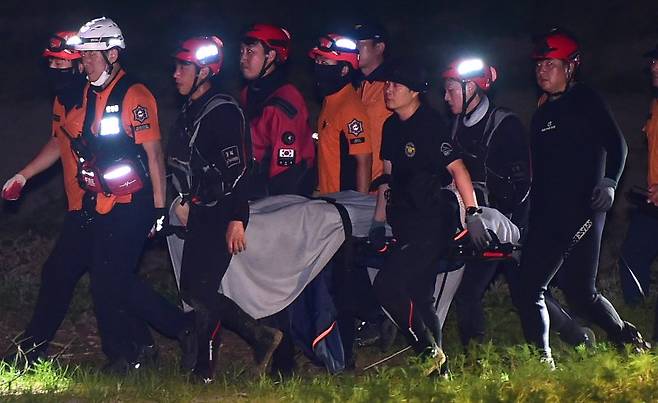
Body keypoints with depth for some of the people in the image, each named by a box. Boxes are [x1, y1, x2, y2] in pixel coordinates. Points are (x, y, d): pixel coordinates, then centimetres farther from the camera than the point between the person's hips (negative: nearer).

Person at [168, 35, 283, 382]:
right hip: (201, 215, 10)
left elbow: (237, 168, -21)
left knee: (201, 291, -9)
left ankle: (204, 370, 1)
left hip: (221, 216, -10)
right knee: (191, 289, 8)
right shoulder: (189, 111, 14)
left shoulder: (223, 112, -16)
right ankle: (262, 338, 17)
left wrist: (236, 219, -25)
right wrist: (186, 200, 22)